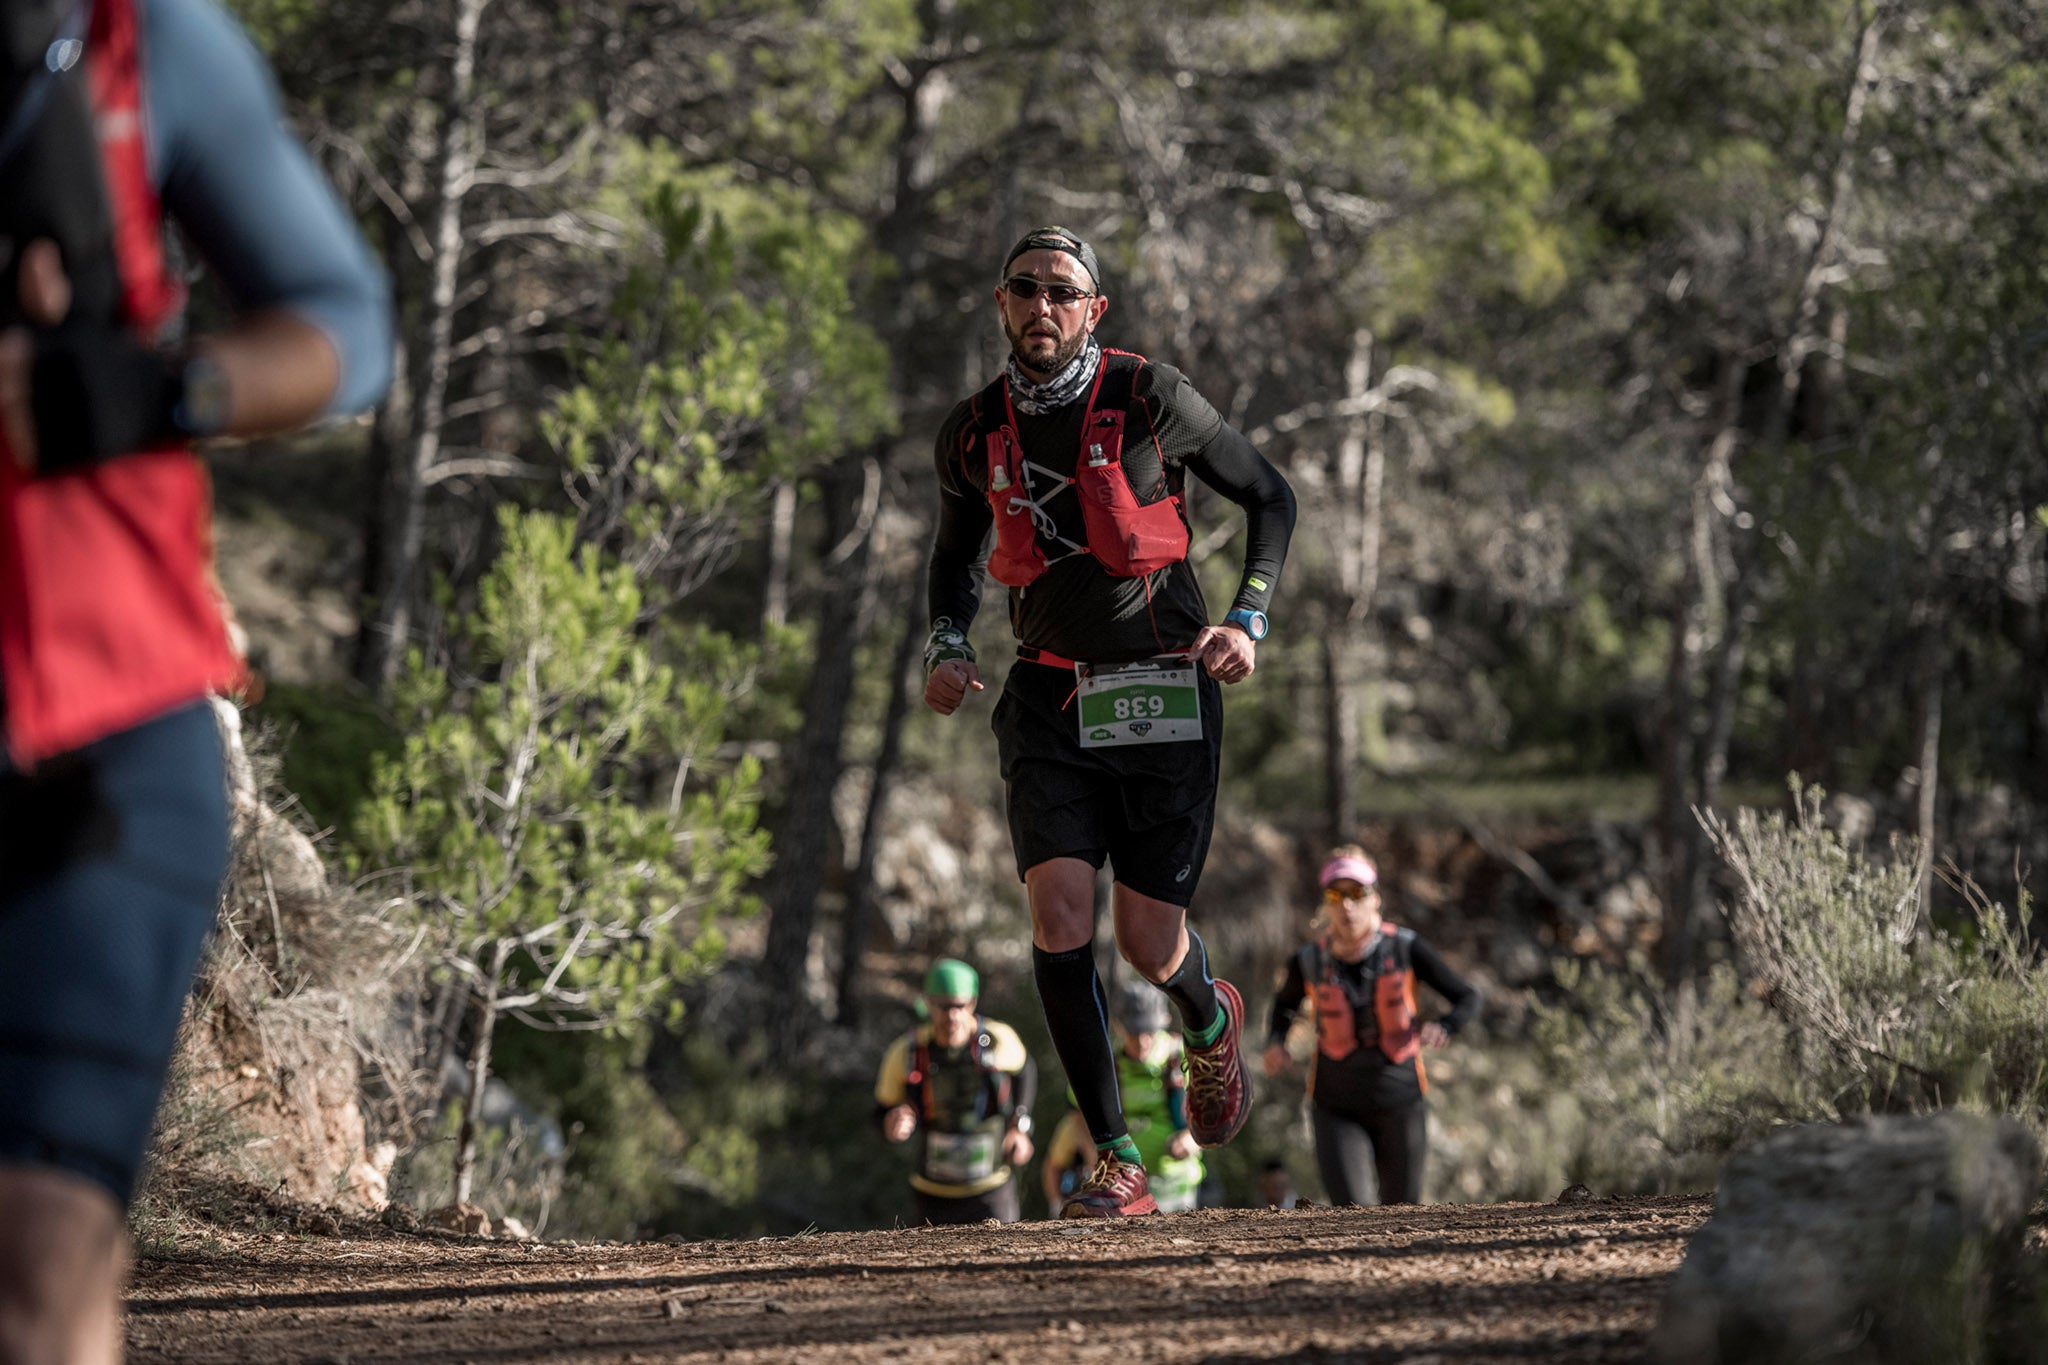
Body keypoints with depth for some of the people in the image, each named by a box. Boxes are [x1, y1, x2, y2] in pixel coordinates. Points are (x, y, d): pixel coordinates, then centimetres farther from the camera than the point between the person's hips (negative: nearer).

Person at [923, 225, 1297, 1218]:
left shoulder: (1150, 399, -9)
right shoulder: (974, 433, 2)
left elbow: (1271, 497, 4)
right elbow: (957, 552, 21)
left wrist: (1248, 620, -7)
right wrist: (947, 645, 2)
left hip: (1163, 689, -2)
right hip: (1049, 699, 2)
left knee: (1148, 944, -2)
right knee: (1059, 913, -17)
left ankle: (1210, 1022, 37)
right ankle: (1117, 1164, -10)